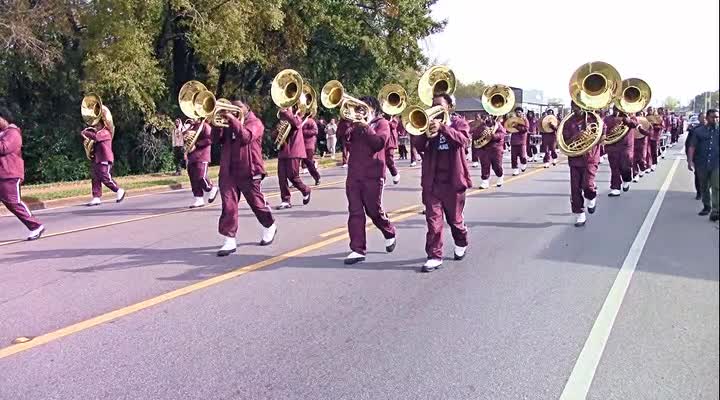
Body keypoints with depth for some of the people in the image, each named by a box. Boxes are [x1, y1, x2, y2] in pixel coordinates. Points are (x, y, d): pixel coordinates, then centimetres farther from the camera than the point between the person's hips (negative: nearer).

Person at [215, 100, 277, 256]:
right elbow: (218, 139, 2)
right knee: (228, 205, -6)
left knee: (257, 203, 11)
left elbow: (246, 136, -22)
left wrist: (232, 119, -25)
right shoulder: (229, 123, 13)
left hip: (248, 171, -4)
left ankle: (270, 227, 36)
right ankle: (229, 240, -4)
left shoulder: (254, 122, -2)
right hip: (228, 171, 4)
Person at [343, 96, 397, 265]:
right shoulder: (356, 123, 18)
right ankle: (358, 250, 1)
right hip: (353, 174, 5)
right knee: (355, 212, -1)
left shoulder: (381, 123, 3)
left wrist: (366, 126, -12)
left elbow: (379, 143, -14)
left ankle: (390, 234, 32)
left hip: (373, 175, -5)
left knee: (374, 211, 3)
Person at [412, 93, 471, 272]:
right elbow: (418, 145, -2)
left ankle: (461, 244, 39)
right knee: (433, 219, -5)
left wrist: (442, 127, -29)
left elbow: (463, 139, -18)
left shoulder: (459, 122, 3)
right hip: (432, 181, 2)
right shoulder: (428, 123, 10)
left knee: (455, 218, 13)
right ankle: (434, 256, -1)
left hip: (453, 180, -1)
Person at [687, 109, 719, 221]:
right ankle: (707, 207, 29)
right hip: (702, 164, 1)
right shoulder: (698, 131, 4)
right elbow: (692, 147, 1)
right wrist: (690, 161, -10)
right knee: (704, 187, 14)